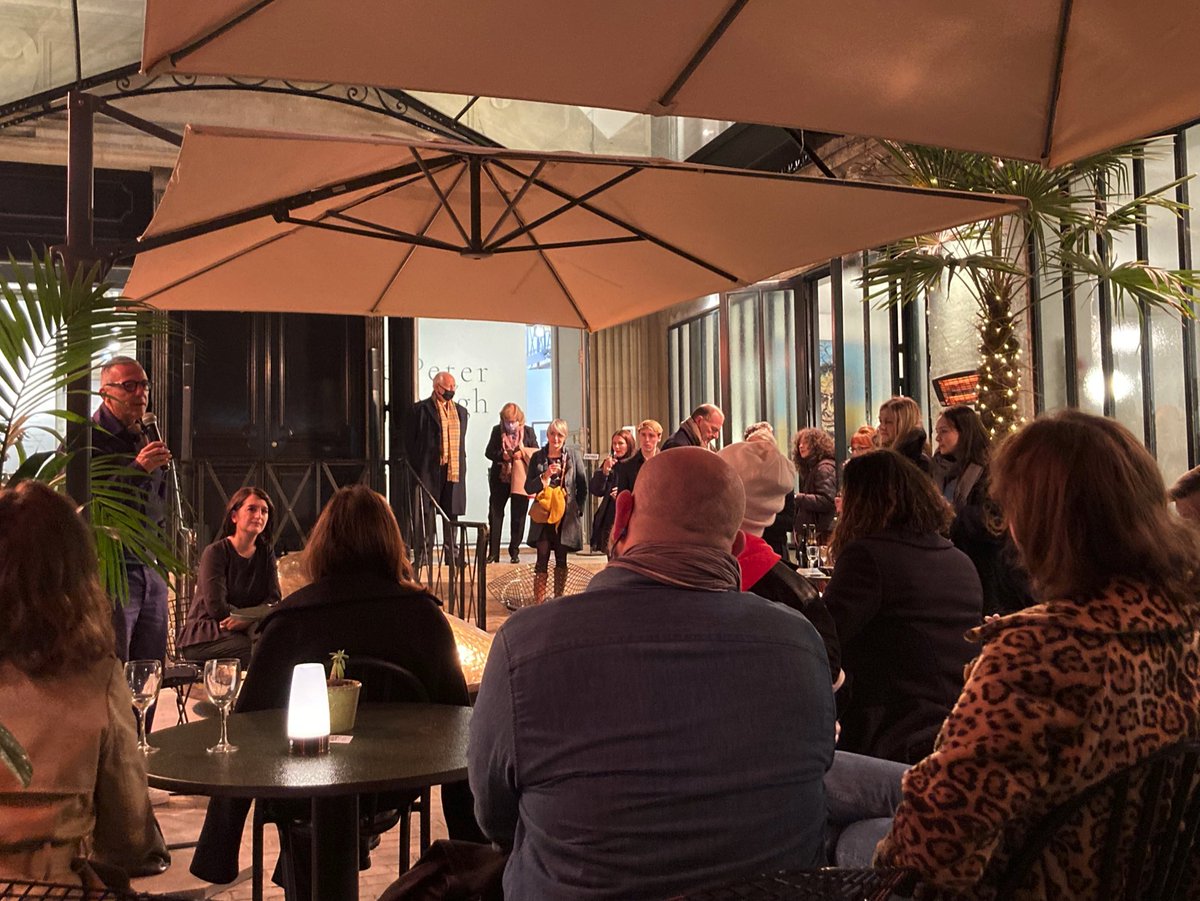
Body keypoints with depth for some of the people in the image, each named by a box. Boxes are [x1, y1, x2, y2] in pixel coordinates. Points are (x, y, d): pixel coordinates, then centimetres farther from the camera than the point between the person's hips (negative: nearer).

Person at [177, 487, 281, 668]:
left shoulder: (266, 553, 8)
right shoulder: (215, 552, -9)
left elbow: (273, 600, -3)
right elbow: (216, 607, -17)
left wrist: (246, 620, -22)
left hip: (244, 630, 5)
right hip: (203, 636, -5)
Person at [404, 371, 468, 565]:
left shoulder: (461, 411, 17)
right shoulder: (421, 409, -1)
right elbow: (410, 439, -1)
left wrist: (461, 465, 12)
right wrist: (416, 466, -6)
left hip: (454, 469, 5)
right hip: (429, 468, -5)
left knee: (452, 512, 8)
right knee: (426, 511, -2)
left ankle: (451, 552, 16)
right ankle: (421, 554, 2)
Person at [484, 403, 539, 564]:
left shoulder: (528, 432, 3)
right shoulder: (497, 431, 4)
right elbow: (489, 452, 2)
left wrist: (523, 454, -16)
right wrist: (502, 455, -17)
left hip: (520, 480, -1)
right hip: (500, 479, 1)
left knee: (518, 517, 4)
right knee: (495, 514, -1)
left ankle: (514, 552, 14)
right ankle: (493, 553, 4)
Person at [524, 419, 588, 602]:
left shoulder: (573, 455, 3)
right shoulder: (538, 457, 5)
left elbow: (583, 486, 8)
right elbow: (528, 488, 2)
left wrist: (578, 508, 3)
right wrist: (545, 476, -12)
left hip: (566, 515, 0)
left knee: (561, 559, 6)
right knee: (542, 557, -7)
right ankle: (538, 601, -8)